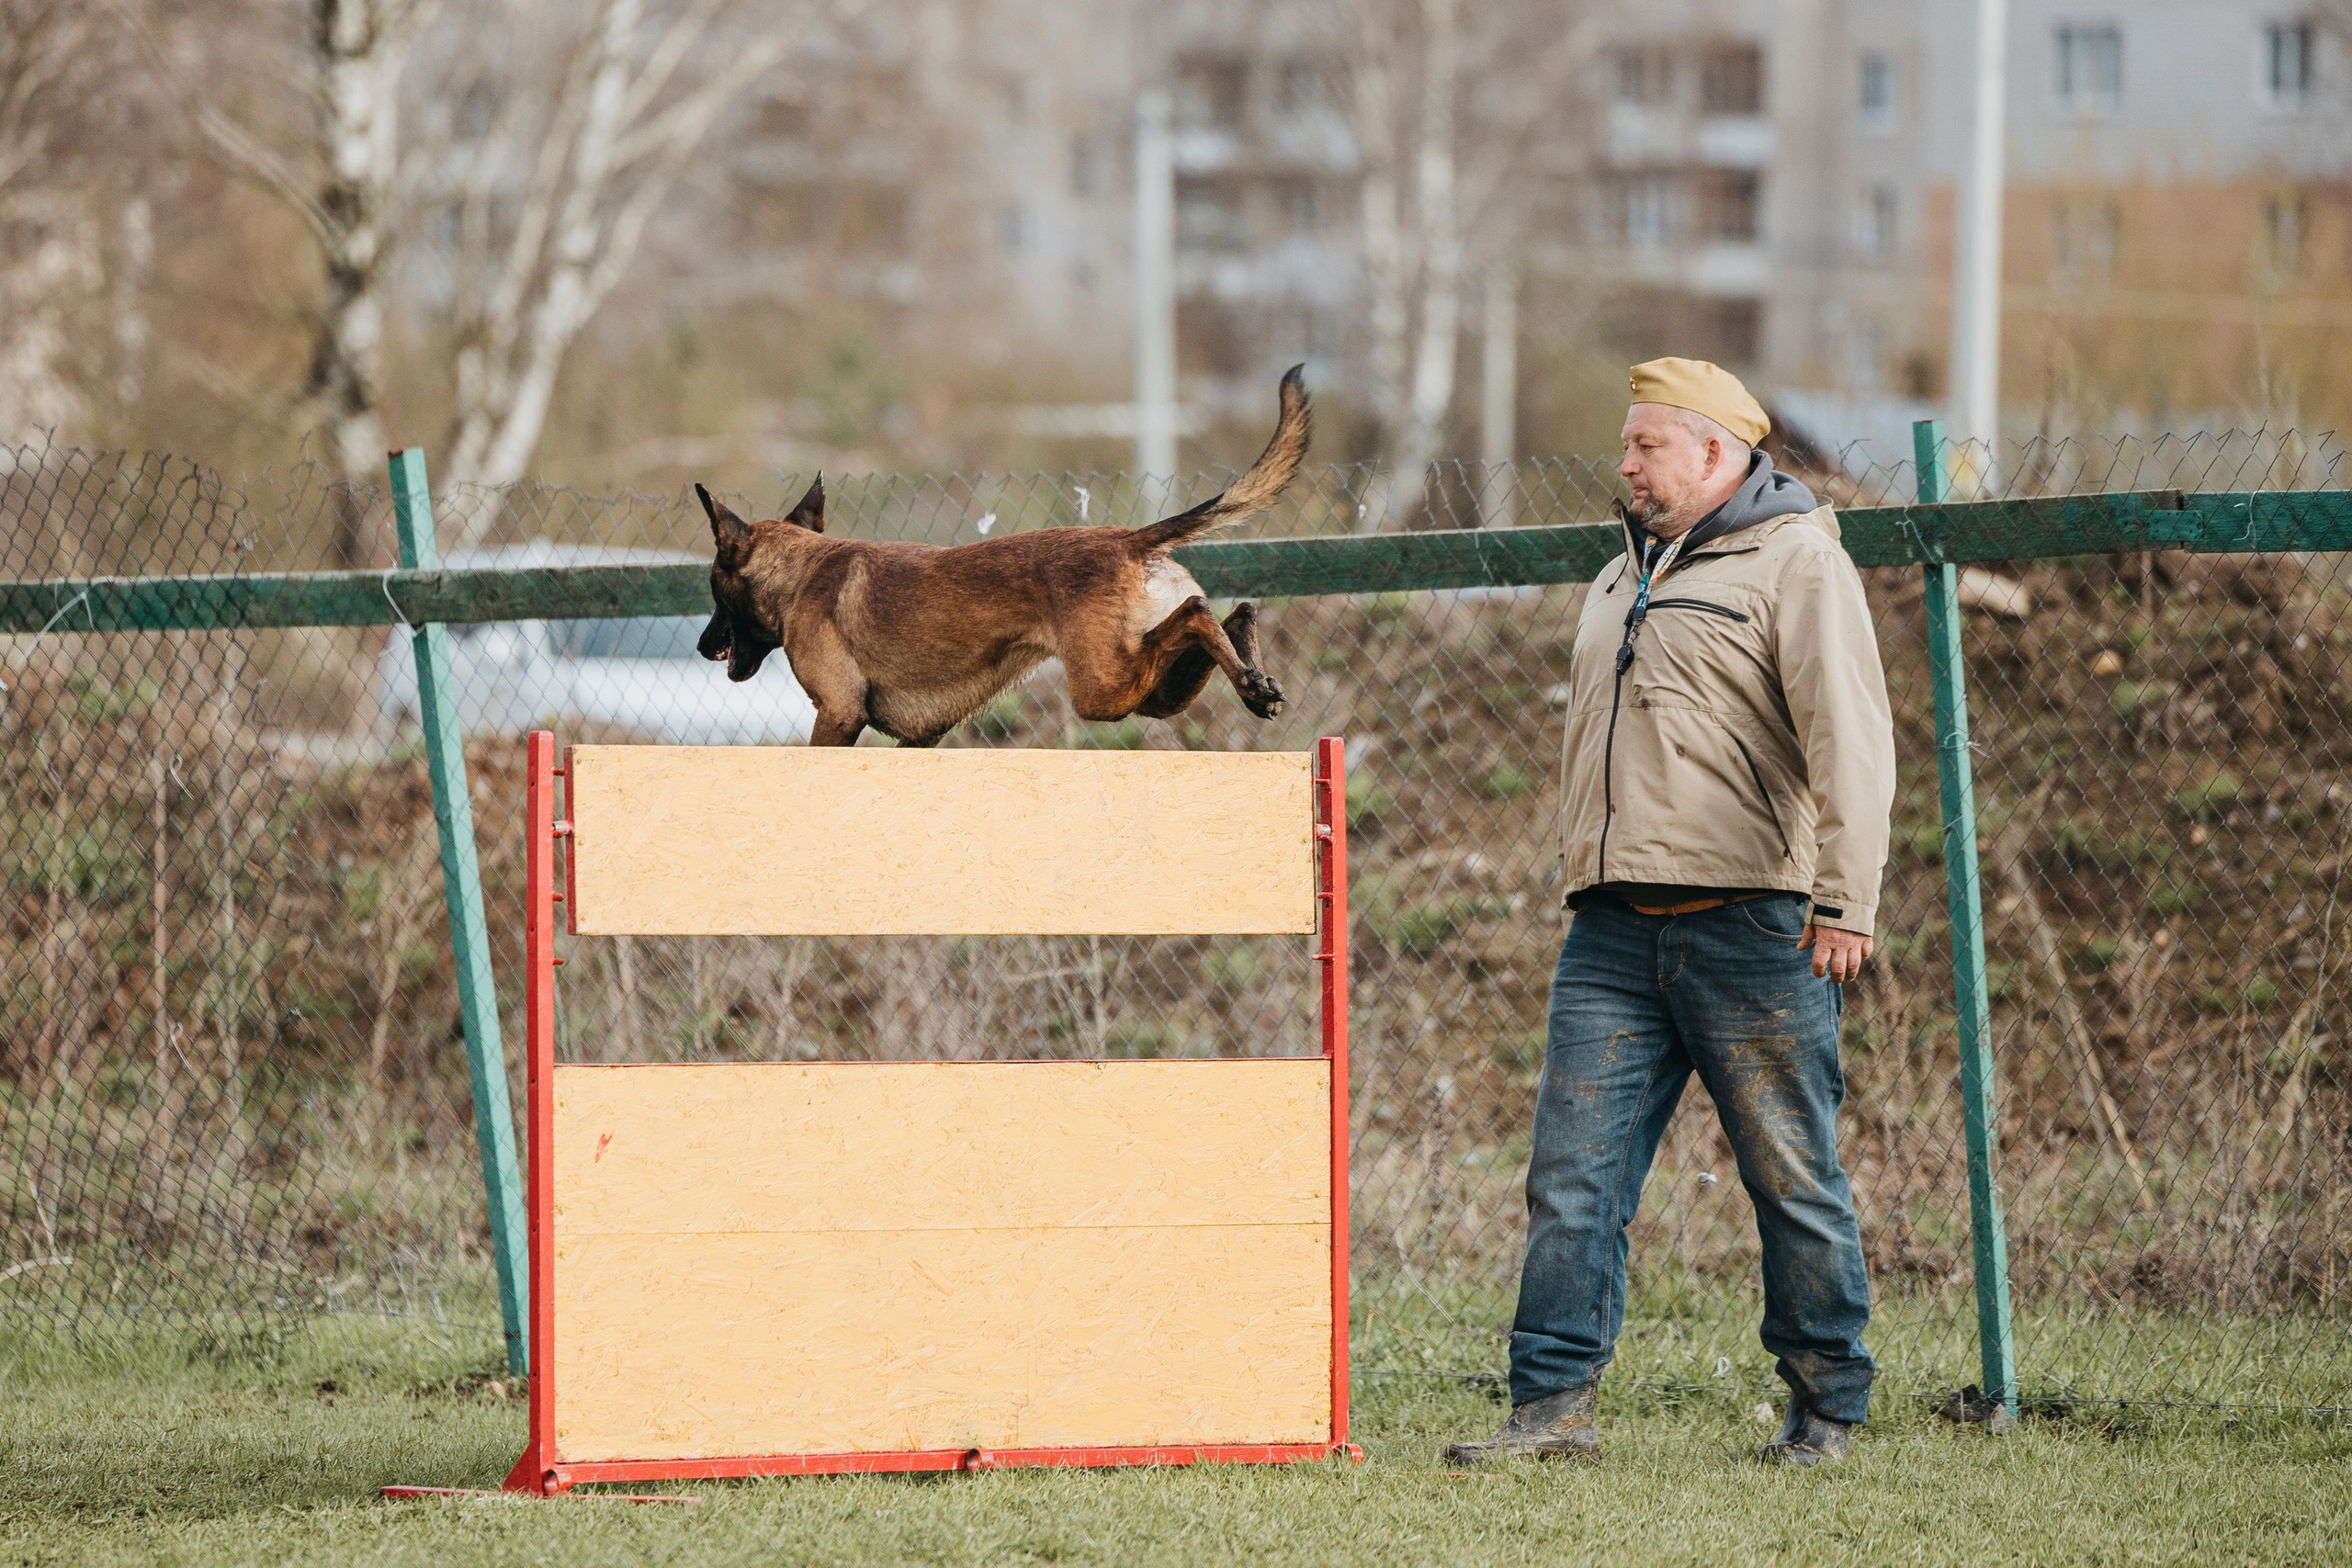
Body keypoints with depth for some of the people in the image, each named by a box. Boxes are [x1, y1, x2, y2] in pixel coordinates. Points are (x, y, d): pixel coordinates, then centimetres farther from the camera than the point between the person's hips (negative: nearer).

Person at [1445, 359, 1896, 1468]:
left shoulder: (1794, 563, -2)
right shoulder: (1625, 578, 23)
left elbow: (1848, 739, -12)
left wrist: (1844, 899, -20)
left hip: (1750, 927, -7)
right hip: (1614, 934, 7)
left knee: (1793, 1179, 0)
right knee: (1572, 1175, -2)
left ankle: (1826, 1411, 10)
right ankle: (1553, 1407, -3)